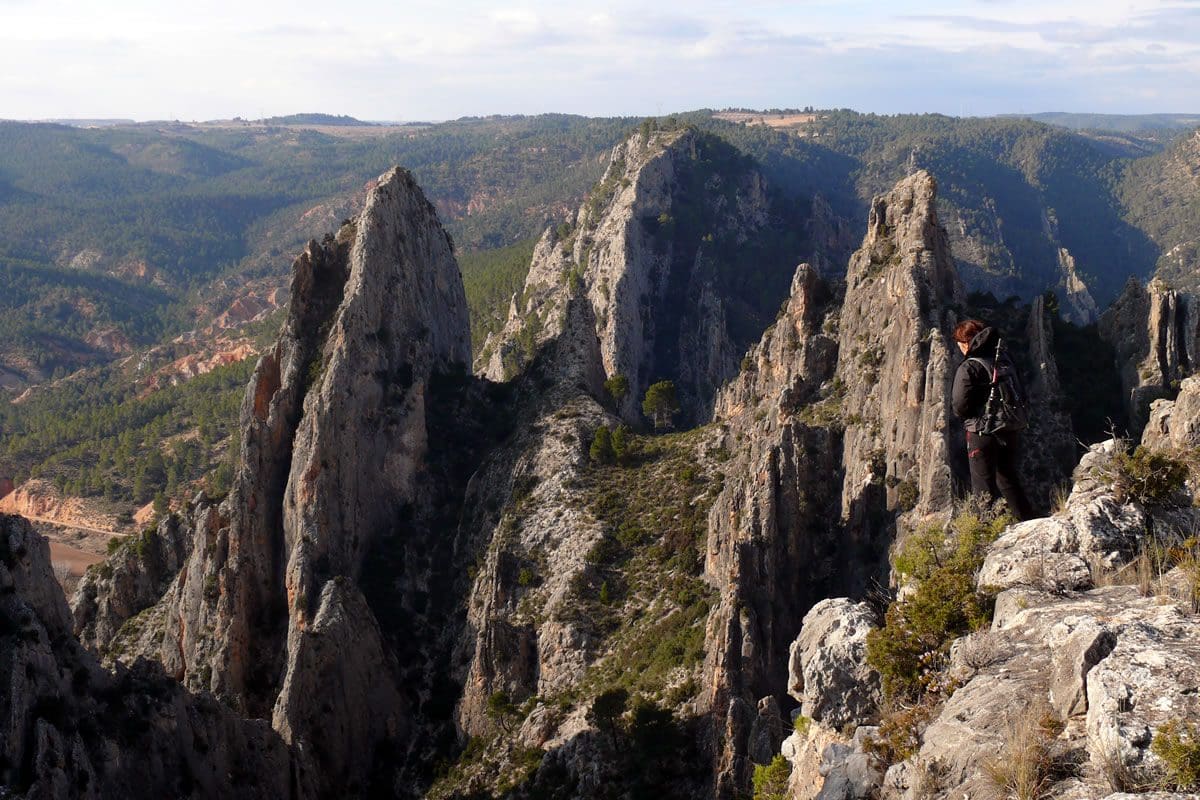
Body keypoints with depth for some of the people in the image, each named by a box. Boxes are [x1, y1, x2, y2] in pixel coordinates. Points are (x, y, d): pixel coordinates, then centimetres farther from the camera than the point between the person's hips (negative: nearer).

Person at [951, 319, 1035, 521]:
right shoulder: (1005, 360, 4)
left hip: (982, 433, -7)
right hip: (1011, 432, 7)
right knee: (1009, 481, 21)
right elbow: (1022, 396, 9)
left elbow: (960, 407, -18)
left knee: (983, 487, 3)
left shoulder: (968, 368, -16)